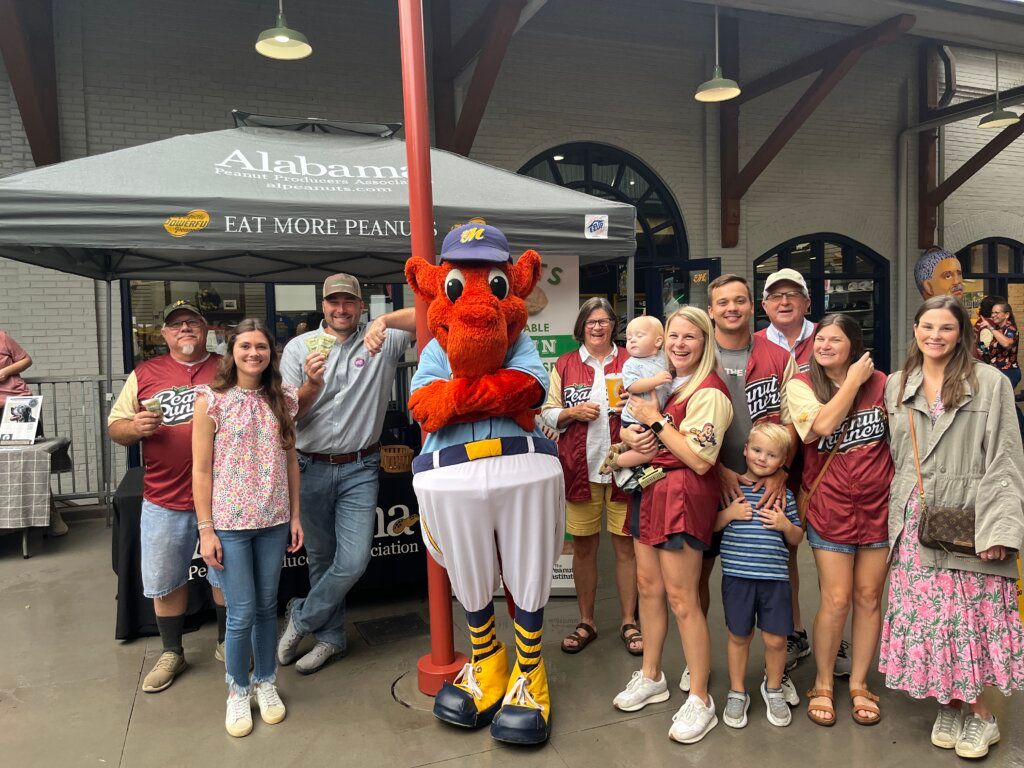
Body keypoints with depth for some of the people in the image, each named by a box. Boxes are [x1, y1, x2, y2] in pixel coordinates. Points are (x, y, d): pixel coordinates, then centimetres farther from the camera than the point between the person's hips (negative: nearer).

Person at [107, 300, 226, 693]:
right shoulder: (144, 374, 5)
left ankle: (226, 643, 33)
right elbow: (115, 428, 7)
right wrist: (135, 428, -14)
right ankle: (172, 653, 32)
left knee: (226, 575, 12)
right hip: (165, 500, 1)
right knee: (165, 581, 13)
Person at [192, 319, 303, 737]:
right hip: (229, 522, -3)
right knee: (242, 612, 2)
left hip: (273, 521, 3)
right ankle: (238, 690, 24)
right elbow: (201, 470, -6)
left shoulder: (281, 400, 4)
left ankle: (265, 682, 33)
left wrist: (295, 515, 7)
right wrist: (206, 529, -8)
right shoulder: (213, 400, -7)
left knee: (267, 606, 14)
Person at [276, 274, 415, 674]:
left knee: (353, 562, -5)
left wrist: (386, 320, -27)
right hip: (311, 468, 1)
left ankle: (302, 617, 20)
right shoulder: (299, 347, 2)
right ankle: (330, 636, 32)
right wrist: (312, 384, -20)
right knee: (321, 558, 13)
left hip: (359, 470, -1)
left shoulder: (381, 340, -1)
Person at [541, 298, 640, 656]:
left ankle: (628, 621, 21)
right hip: (580, 467, 1)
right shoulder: (564, 365, 8)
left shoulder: (630, 361, 7)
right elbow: (547, 413, 8)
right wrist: (573, 412, -11)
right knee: (583, 547, 9)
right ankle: (586, 622, 24)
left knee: (626, 545, 4)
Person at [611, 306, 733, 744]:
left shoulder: (709, 392, -13)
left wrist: (657, 421, -16)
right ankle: (651, 677, 31)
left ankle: (700, 700, 12)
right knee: (648, 586, 14)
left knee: (681, 599, -3)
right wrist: (632, 435, -5)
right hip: (650, 489, 8)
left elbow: (700, 461, -20)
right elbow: (631, 427, 19)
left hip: (683, 495, -8)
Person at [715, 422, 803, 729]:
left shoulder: (783, 494, 4)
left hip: (775, 577, 1)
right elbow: (710, 526, 3)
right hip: (737, 575, -1)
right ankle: (737, 693, 29)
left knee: (776, 638, 6)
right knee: (739, 636, 11)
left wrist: (785, 525, -8)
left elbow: (796, 539, 12)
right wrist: (729, 513, -14)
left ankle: (773, 688, 33)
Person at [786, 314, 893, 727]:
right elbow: (823, 424, -22)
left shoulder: (880, 383, 2)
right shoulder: (801, 385, -4)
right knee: (836, 600, -1)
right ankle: (822, 685, 20)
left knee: (869, 597, 10)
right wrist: (853, 382, -11)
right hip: (831, 508, -2)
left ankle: (859, 684, 27)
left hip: (878, 505, 3)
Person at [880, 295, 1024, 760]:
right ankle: (948, 707, 22)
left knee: (972, 613, 1)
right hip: (914, 521, 3)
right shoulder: (897, 386, 10)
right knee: (924, 614, 6)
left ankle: (980, 715, 19)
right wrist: (898, 510, 7)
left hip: (968, 519, -3)